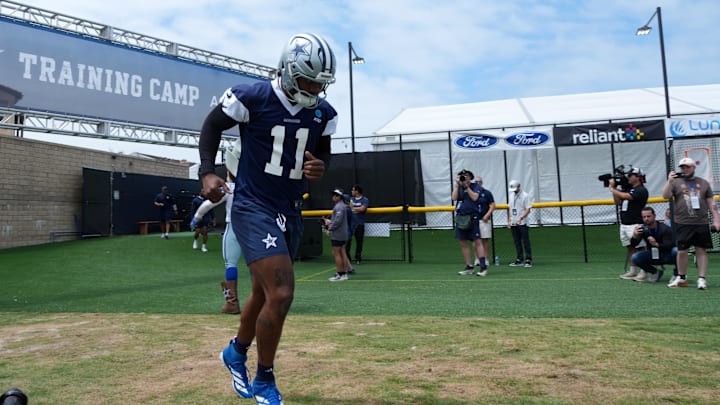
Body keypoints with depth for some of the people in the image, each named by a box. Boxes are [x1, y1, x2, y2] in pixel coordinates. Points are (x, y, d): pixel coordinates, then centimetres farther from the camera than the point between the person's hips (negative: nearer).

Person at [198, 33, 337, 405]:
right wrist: (208, 172, -10)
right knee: (281, 293, -16)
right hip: (254, 207, -6)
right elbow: (213, 125, 2)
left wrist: (320, 167, -9)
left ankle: (236, 352, 48)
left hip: (290, 212, 6)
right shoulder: (251, 98, -13)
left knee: (265, 292, 18)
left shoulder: (323, 113, 1)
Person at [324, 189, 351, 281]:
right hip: (343, 234, 10)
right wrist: (330, 222, 16)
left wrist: (330, 229, -16)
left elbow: (338, 221, -22)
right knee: (342, 253, 11)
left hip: (337, 235, -10)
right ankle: (344, 273, 15)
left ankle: (339, 274, -2)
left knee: (336, 254, -5)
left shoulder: (339, 207, -16)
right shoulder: (343, 206, 16)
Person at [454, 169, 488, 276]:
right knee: (463, 243, 6)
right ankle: (469, 267, 14)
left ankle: (483, 266, -8)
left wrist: (466, 186, -10)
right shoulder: (457, 186, 13)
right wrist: (457, 184, -4)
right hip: (460, 217, 4)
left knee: (476, 241, -10)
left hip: (472, 217, -4)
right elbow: (454, 198, -2)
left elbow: (474, 197, -11)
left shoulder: (475, 186, 4)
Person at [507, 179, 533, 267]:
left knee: (526, 241, -5)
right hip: (513, 224, 6)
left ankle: (528, 260, -1)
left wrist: (521, 218, -24)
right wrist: (509, 221, 13)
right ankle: (519, 260, 15)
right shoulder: (511, 195, 14)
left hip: (522, 223, -6)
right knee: (517, 242, 9)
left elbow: (528, 209, -11)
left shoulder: (525, 195, -6)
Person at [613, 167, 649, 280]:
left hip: (635, 225, -8)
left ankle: (643, 272, -3)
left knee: (640, 248, -6)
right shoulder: (627, 188, 17)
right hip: (624, 224, 9)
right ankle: (633, 271, 17)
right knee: (630, 248, 11)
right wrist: (614, 188, 9)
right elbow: (618, 202, 17)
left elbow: (625, 196, -22)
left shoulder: (641, 190, -9)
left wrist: (612, 189, -8)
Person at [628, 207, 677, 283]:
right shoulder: (642, 229, -8)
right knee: (635, 257, -22)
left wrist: (656, 244, -46)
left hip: (667, 256, -3)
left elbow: (669, 246, -25)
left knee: (676, 250, -35)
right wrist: (634, 236, -39)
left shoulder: (665, 229, -18)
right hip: (652, 256, 4)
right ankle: (656, 272, 2)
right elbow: (633, 244, -16)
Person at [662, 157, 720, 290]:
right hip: (682, 223, -1)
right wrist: (669, 181, -23)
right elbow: (665, 196, -10)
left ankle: (702, 278, 9)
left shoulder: (703, 183, 11)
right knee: (682, 251, 1)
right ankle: (682, 278, 15)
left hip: (701, 223, 2)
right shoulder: (676, 182, 6)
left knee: (701, 250, 3)